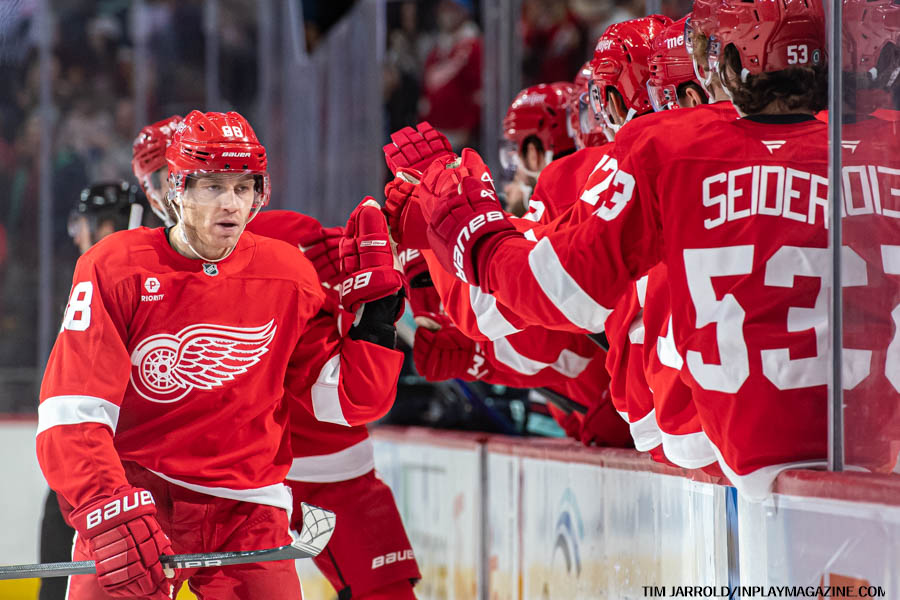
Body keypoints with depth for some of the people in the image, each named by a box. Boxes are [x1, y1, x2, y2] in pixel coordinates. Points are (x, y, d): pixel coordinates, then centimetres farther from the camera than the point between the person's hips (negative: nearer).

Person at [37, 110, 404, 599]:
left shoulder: (288, 276, 2)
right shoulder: (116, 269, -8)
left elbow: (347, 403, 5)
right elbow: (71, 409, -14)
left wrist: (373, 307, -6)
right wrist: (108, 507, -28)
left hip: (246, 507, 3)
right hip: (134, 492, -3)